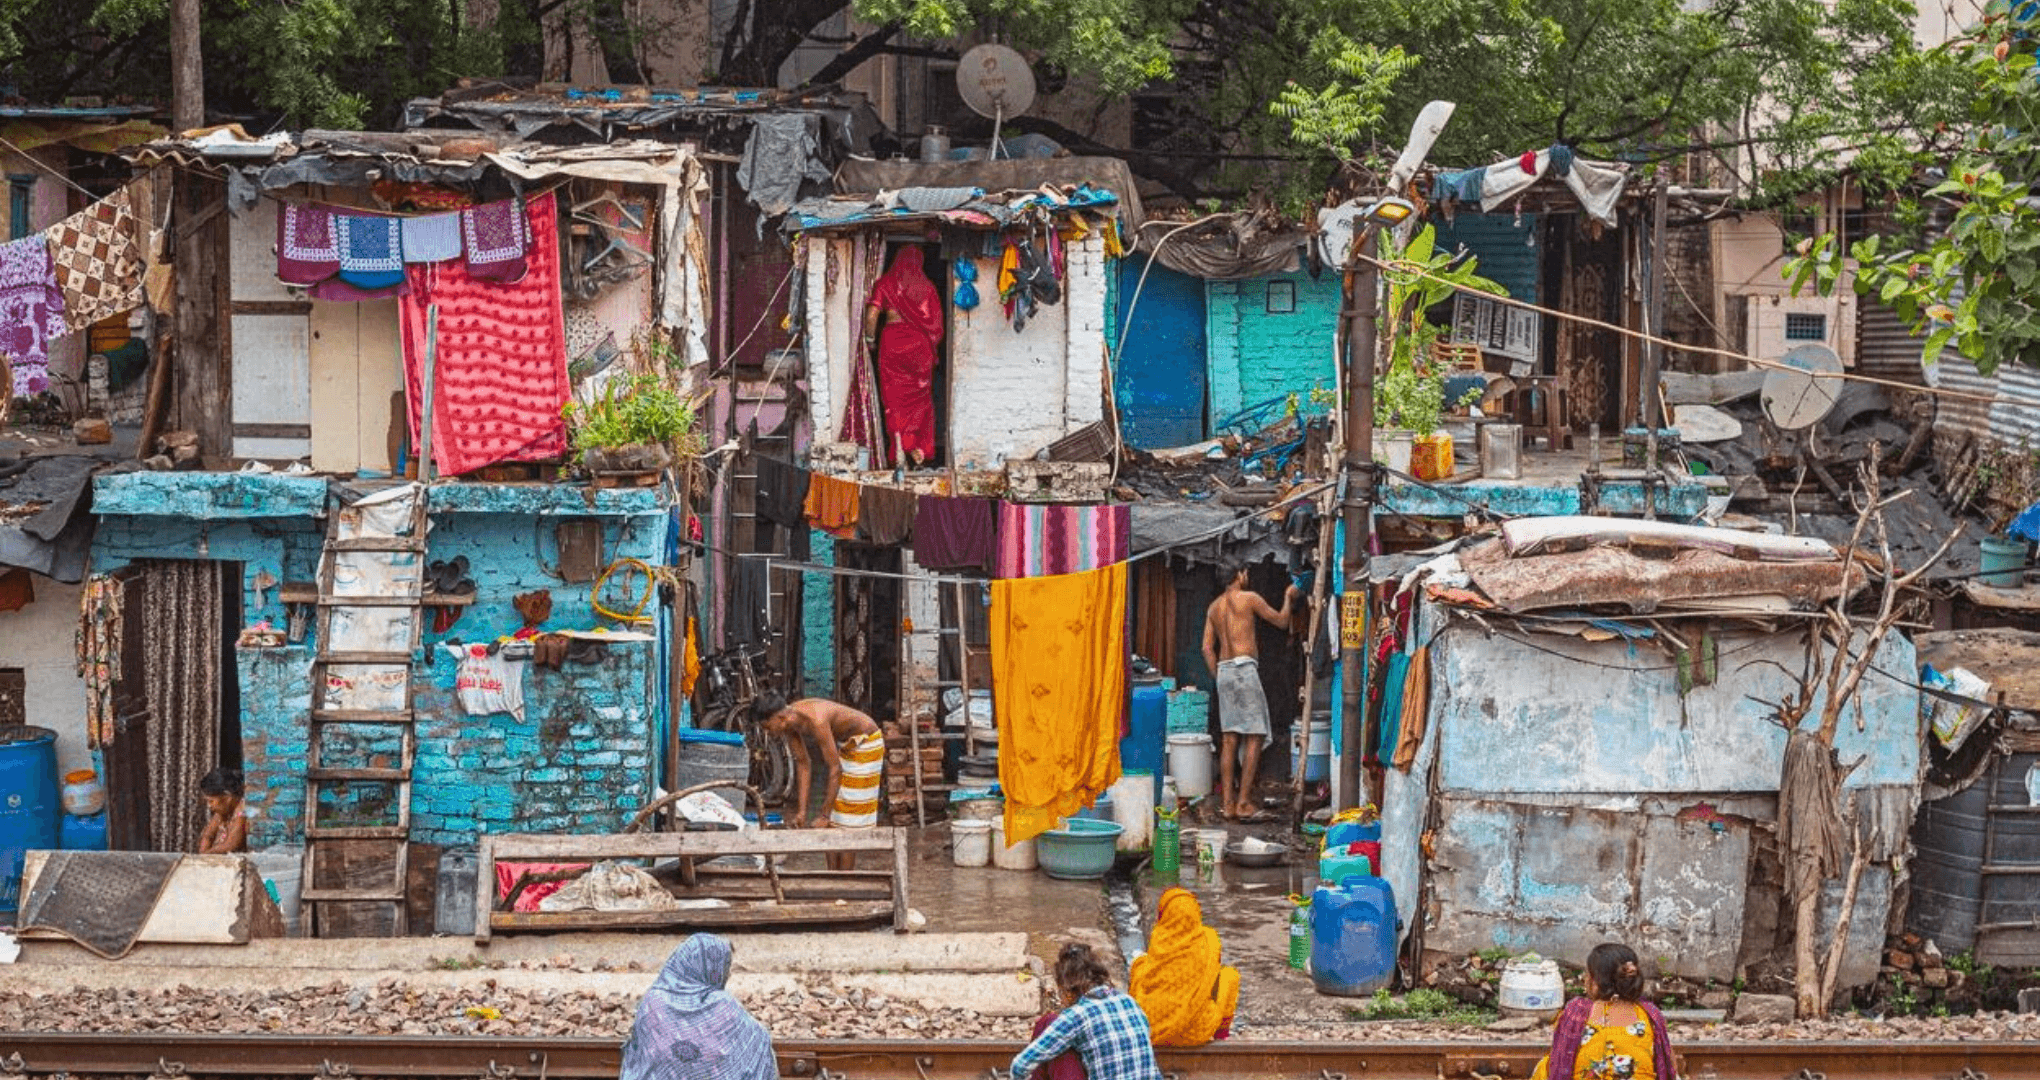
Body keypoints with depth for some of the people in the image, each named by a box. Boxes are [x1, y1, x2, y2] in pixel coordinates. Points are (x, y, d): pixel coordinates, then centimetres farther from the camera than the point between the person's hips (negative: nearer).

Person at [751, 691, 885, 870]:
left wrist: (825, 816, -28)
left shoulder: (816, 721, -36)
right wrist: (802, 811, -3)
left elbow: (835, 770, -32)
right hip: (843, 743, 8)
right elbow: (803, 764, -1)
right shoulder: (789, 722, -12)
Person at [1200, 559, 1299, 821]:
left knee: (1229, 739, 7)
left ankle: (1227, 803, 5)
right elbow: (1282, 621, 7)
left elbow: (1207, 648, 13)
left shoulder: (1214, 607, 16)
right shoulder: (1249, 598, -2)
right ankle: (1244, 803, -10)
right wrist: (1289, 598, 24)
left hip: (1223, 671, 7)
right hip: (1244, 667, -7)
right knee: (1255, 736, -5)